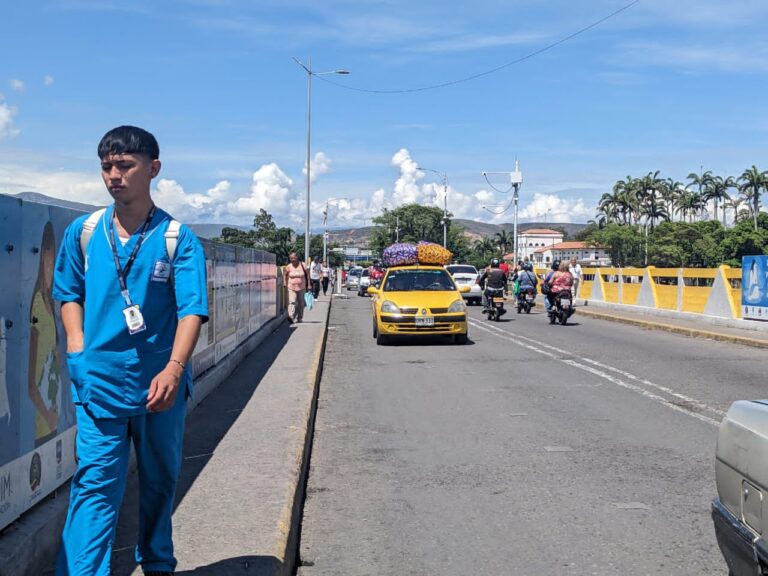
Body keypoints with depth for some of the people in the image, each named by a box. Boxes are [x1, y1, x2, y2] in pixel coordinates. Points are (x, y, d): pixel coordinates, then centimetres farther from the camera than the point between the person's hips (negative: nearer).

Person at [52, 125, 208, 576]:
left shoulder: (178, 238, -6)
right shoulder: (83, 232, 3)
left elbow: (192, 309, -14)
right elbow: (68, 292, 15)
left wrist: (174, 369, -28)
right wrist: (78, 347, 0)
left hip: (160, 385, 0)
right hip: (99, 382, 0)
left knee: (160, 480, 17)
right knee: (95, 484, -6)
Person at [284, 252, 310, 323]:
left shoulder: (302, 265, -5)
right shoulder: (288, 267, -5)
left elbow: (307, 274, 4)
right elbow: (285, 275, 9)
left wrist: (308, 285, 2)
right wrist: (285, 284, 2)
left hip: (301, 287, 2)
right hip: (291, 287, -2)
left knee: (301, 303, 10)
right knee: (292, 302, -16)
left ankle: (299, 318, 22)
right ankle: (291, 317, -27)